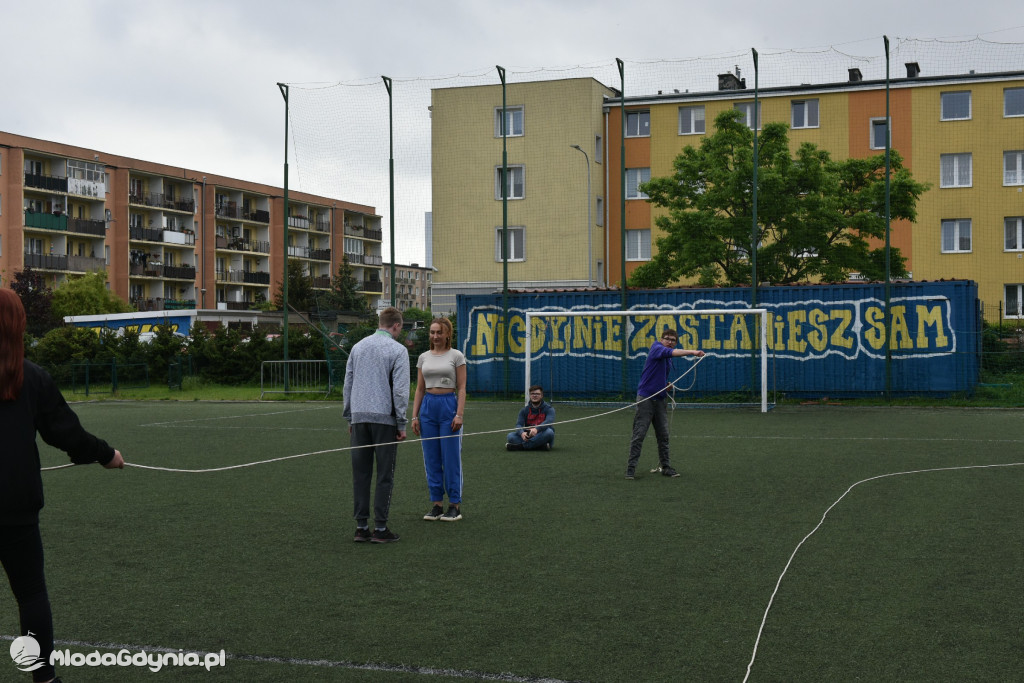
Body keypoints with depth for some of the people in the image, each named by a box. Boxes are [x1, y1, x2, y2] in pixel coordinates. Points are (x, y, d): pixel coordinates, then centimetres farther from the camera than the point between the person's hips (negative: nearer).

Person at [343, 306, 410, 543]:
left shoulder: (358, 347, 12)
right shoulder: (398, 350, -4)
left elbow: (348, 384, 14)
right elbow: (400, 390, -10)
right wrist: (401, 424, -4)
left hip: (359, 418, 5)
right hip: (385, 418, -5)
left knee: (360, 474, 6)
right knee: (385, 475, 0)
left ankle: (361, 527, 7)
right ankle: (380, 528, 0)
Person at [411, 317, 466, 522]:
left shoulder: (456, 356, -2)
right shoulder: (423, 357, 10)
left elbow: (461, 388, -4)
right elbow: (419, 389, 12)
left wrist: (459, 414, -13)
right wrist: (414, 416, 6)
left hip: (449, 404, -4)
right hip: (428, 407, 4)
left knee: (451, 458, -2)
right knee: (431, 459, 6)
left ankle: (455, 505, 5)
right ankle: (436, 505, 13)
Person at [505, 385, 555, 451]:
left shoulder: (548, 409, -1)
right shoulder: (525, 410, 9)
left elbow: (548, 422, -21)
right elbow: (519, 424, -5)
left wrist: (536, 429, -42)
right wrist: (522, 433, -31)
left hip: (542, 438, -3)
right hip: (528, 437, 3)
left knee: (549, 432, -35)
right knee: (510, 436, -20)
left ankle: (521, 446, -36)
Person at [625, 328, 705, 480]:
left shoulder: (668, 360, 16)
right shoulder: (656, 348, -8)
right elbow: (671, 352, -30)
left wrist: (667, 385, 6)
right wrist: (692, 352, -42)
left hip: (660, 399, 8)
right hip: (646, 397, -8)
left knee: (663, 435, 8)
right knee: (639, 434, -6)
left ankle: (665, 467, 15)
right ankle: (631, 467, -2)